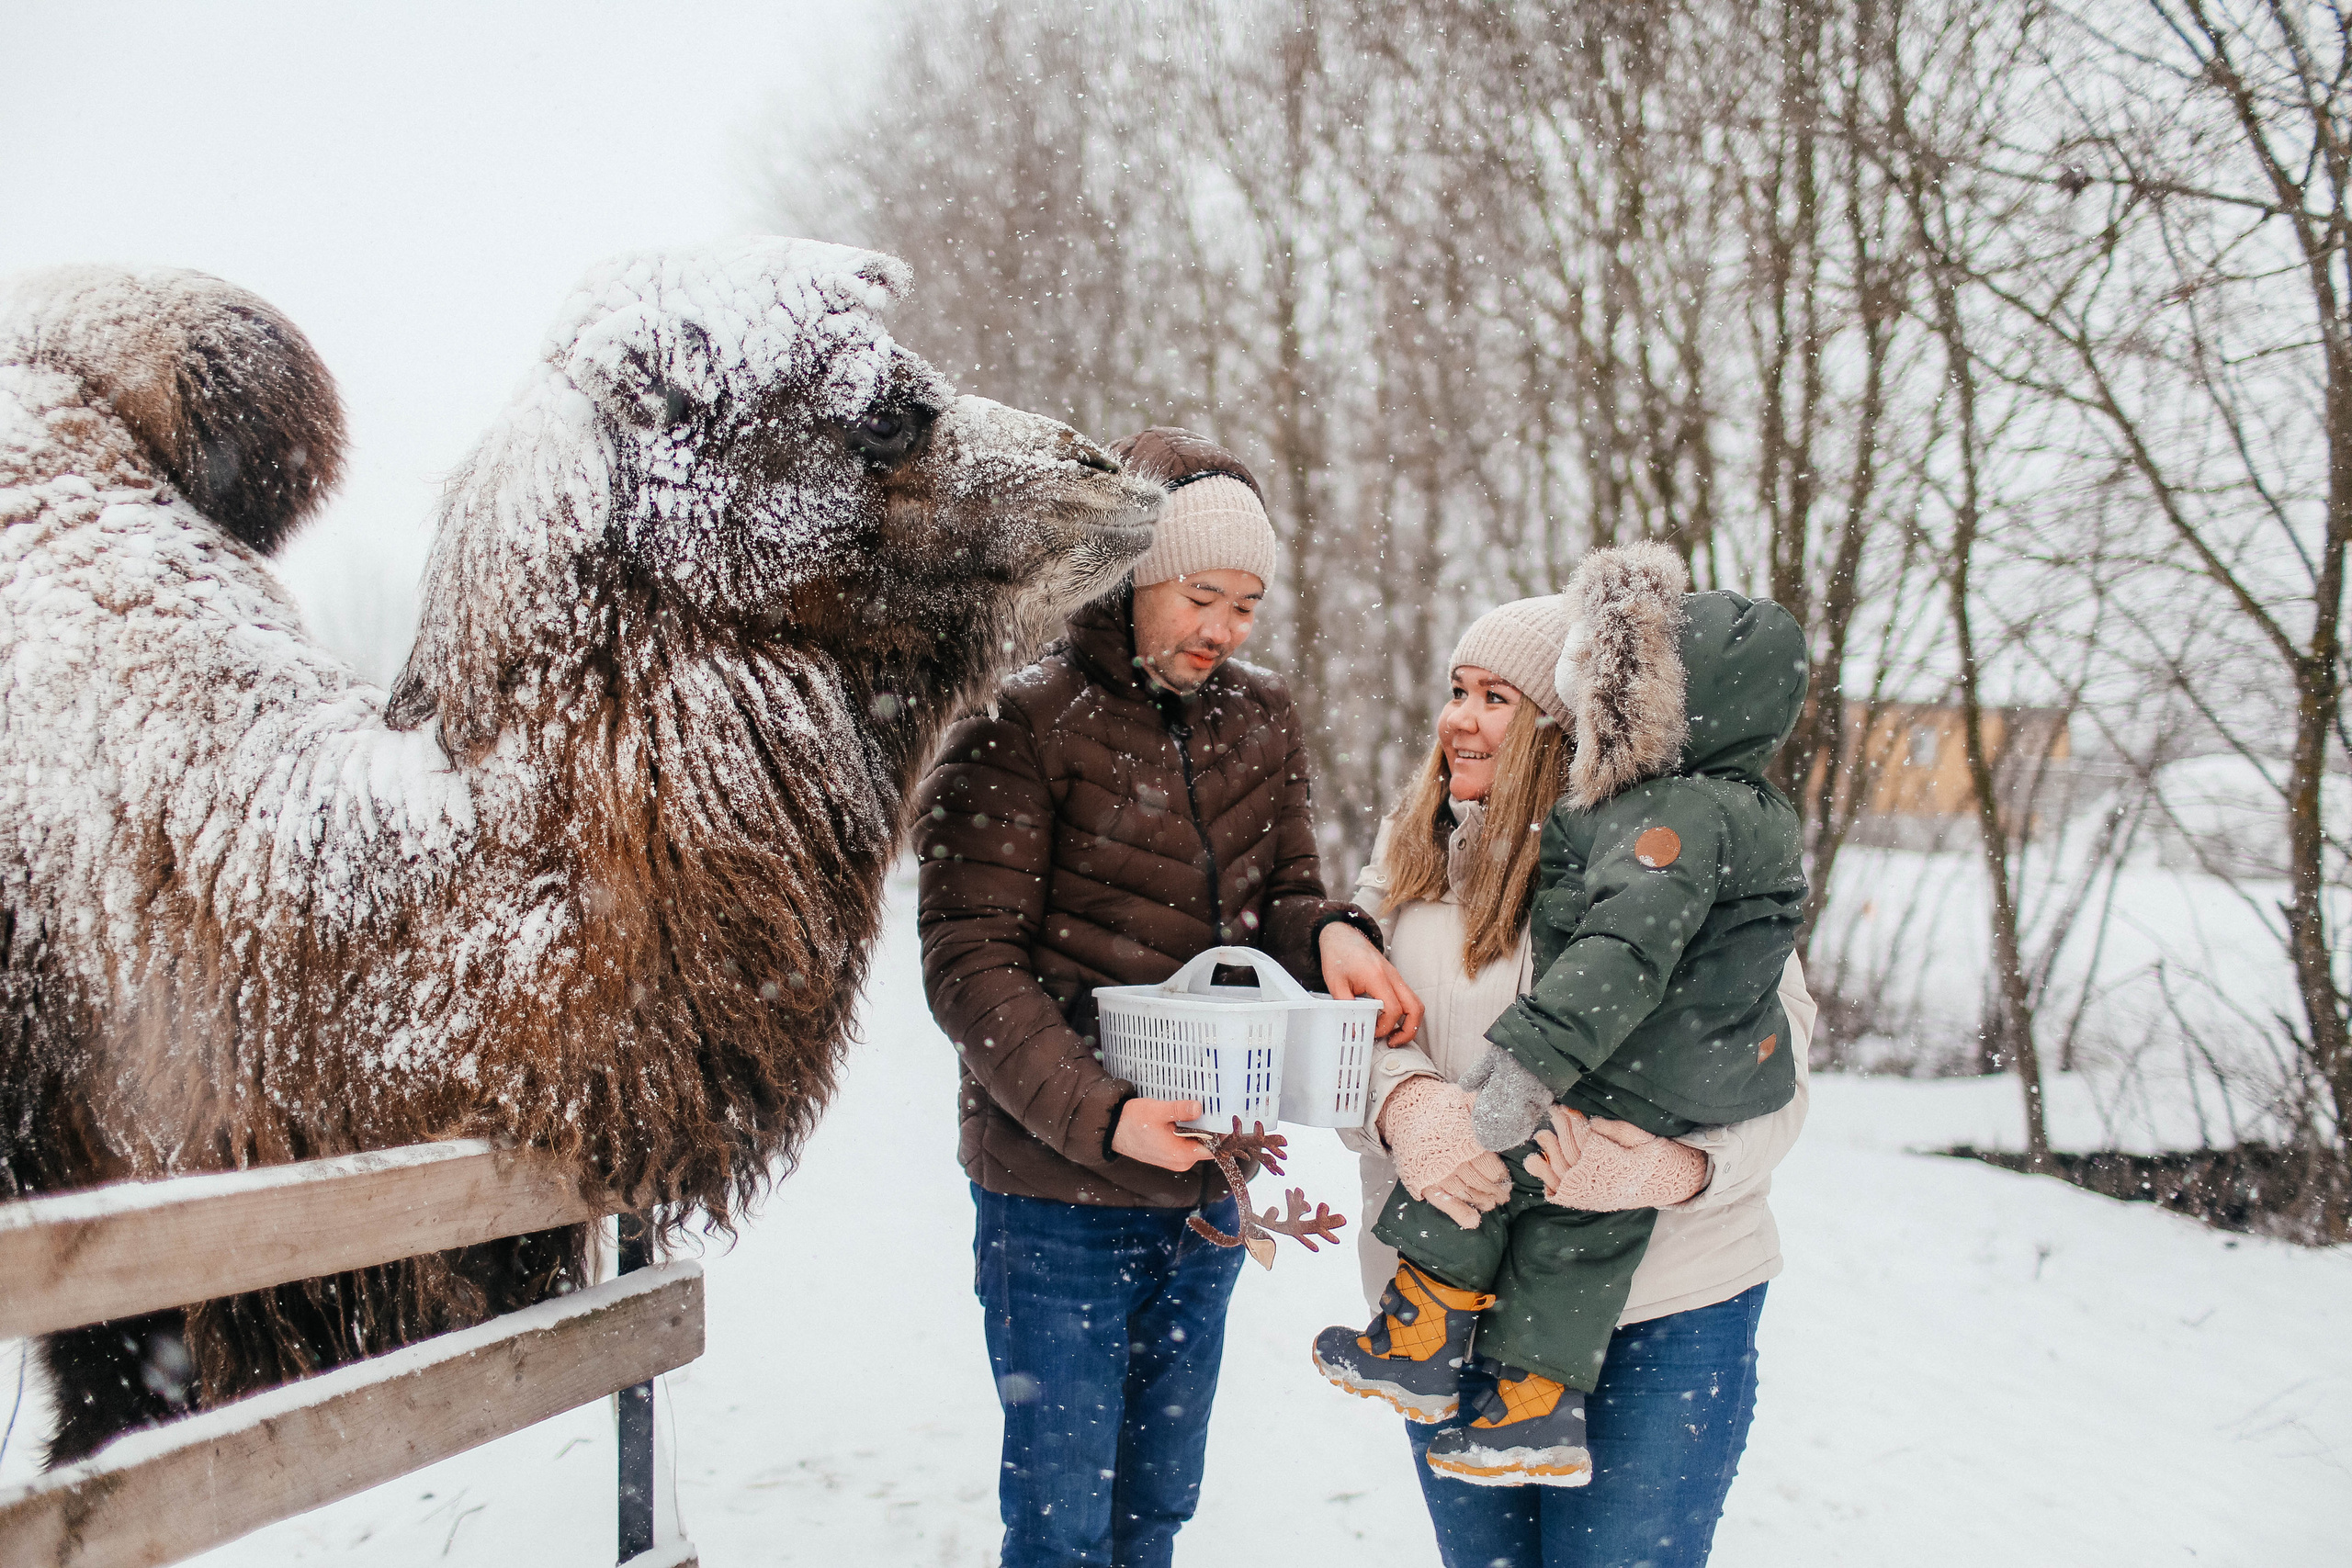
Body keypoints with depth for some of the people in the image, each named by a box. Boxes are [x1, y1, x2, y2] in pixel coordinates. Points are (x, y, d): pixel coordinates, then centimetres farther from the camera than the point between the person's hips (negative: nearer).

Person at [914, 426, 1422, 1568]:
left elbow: (1277, 896, 12)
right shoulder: (1021, 727, -11)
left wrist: (1328, 936, -13)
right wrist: (1097, 1115, -26)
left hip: (1207, 1185, 6)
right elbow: (970, 967, -15)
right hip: (1057, 1187, -6)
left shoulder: (1258, 721, 7)